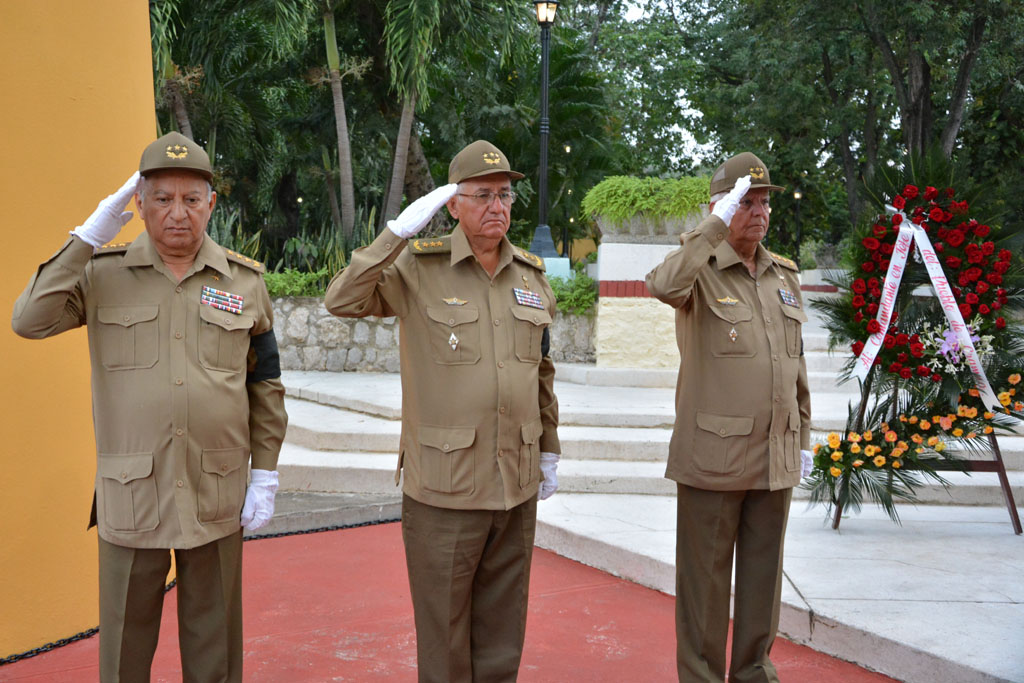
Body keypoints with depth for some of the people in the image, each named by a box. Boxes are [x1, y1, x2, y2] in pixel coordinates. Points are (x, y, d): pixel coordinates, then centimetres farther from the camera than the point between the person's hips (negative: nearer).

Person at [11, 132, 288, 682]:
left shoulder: (244, 281, 3)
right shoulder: (102, 274, 1)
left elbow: (265, 385, 7)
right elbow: (30, 321, -14)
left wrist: (266, 477, 2)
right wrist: (89, 237, -14)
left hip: (217, 497, 1)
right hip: (130, 496, 0)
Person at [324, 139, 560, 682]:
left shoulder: (531, 275, 8)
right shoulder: (418, 266, -6)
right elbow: (342, 301, -18)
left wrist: (550, 452, 18)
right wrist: (398, 231, -21)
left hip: (517, 484, 4)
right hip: (442, 486, -4)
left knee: (502, 624, 16)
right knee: (443, 623, 9)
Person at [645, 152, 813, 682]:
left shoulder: (784, 275, 12)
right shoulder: (700, 270, -6)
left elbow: (796, 366, 17)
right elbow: (662, 285, -33)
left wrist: (803, 438, 17)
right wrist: (717, 226, -29)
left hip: (775, 459, 6)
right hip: (714, 455, -6)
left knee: (763, 574, 15)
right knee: (706, 577, 5)